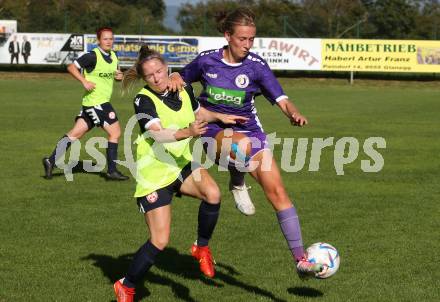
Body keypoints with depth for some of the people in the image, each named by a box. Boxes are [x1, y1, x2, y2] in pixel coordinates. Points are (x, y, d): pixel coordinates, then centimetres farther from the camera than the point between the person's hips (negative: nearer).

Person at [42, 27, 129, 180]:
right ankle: (112, 171, 3)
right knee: (115, 132, -4)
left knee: (75, 133, 7)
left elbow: (114, 73, 27)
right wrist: (85, 81, -21)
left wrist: (119, 76, 4)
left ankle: (51, 161, 7)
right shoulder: (93, 56, -13)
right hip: (96, 102, -8)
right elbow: (71, 67, -13)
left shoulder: (113, 56, 11)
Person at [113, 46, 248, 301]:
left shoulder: (183, 90, 0)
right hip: (154, 173, -5)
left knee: (213, 194, -26)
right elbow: (157, 134, -33)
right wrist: (188, 132, -49)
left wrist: (220, 117, 6)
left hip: (181, 164, 5)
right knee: (160, 241, -7)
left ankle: (202, 247, -1)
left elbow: (198, 112, 22)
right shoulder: (144, 100, -18)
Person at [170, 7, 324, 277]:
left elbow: (281, 99, -17)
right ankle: (238, 184, -5)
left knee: (277, 191, -9)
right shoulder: (207, 60, -6)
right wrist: (174, 80, -10)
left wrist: (294, 113, -38)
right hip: (214, 128, -2)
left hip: (248, 128, 2)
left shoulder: (256, 65, -9)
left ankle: (301, 259, -4)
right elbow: (183, 77, 14)